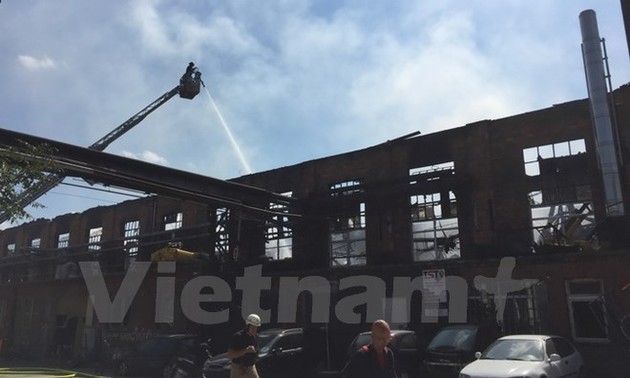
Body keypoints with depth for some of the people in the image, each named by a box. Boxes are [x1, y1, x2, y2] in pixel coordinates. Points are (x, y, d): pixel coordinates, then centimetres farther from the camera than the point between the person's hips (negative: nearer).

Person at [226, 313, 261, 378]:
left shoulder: (254, 337, 4)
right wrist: (246, 351, -29)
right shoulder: (237, 336, -16)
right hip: (238, 370, -5)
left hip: (251, 369, 5)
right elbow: (229, 355, -23)